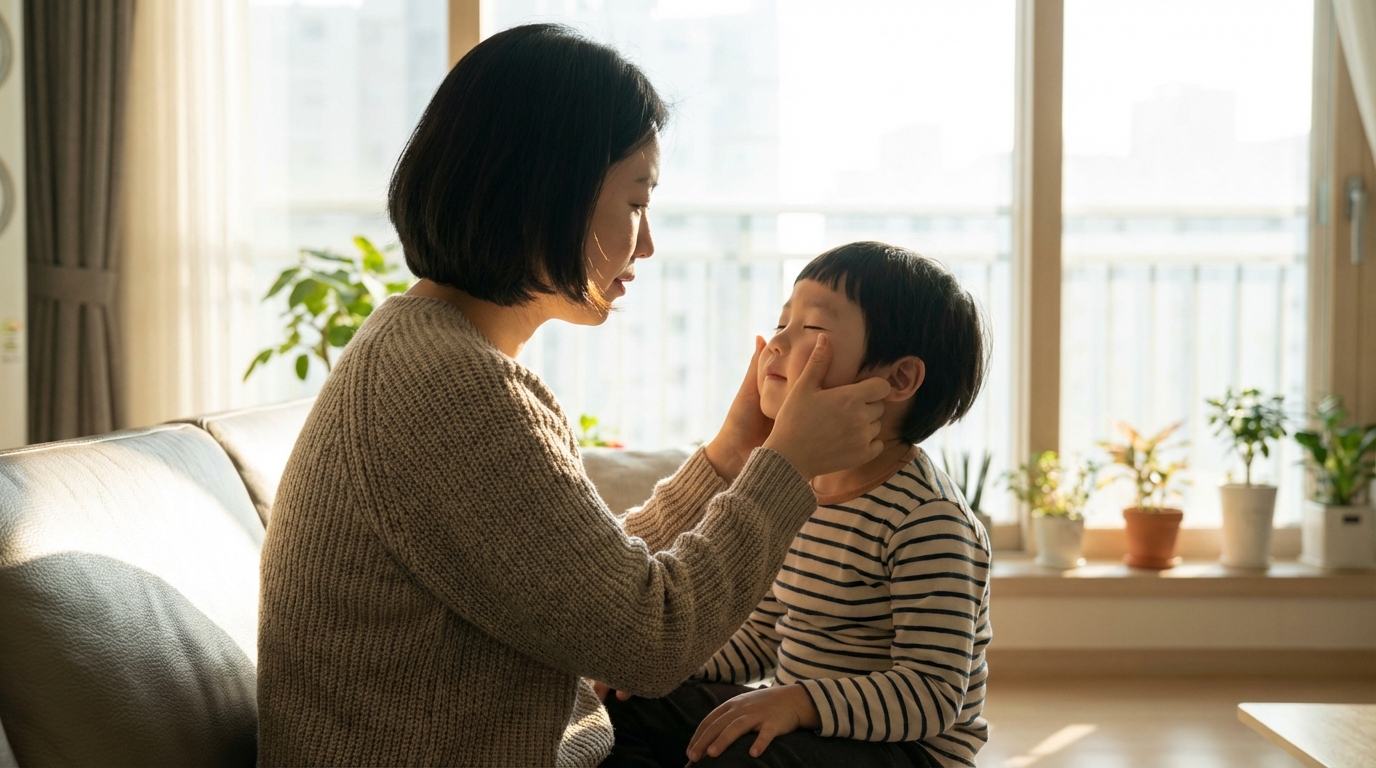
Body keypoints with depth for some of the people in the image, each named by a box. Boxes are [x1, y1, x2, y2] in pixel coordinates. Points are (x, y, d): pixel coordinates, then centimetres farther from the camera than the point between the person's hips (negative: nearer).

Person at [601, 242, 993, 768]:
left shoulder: (926, 519, -22)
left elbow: (934, 691, -25)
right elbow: (764, 634, 16)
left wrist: (802, 702, -34)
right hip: (806, 722, 8)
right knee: (626, 714, 2)